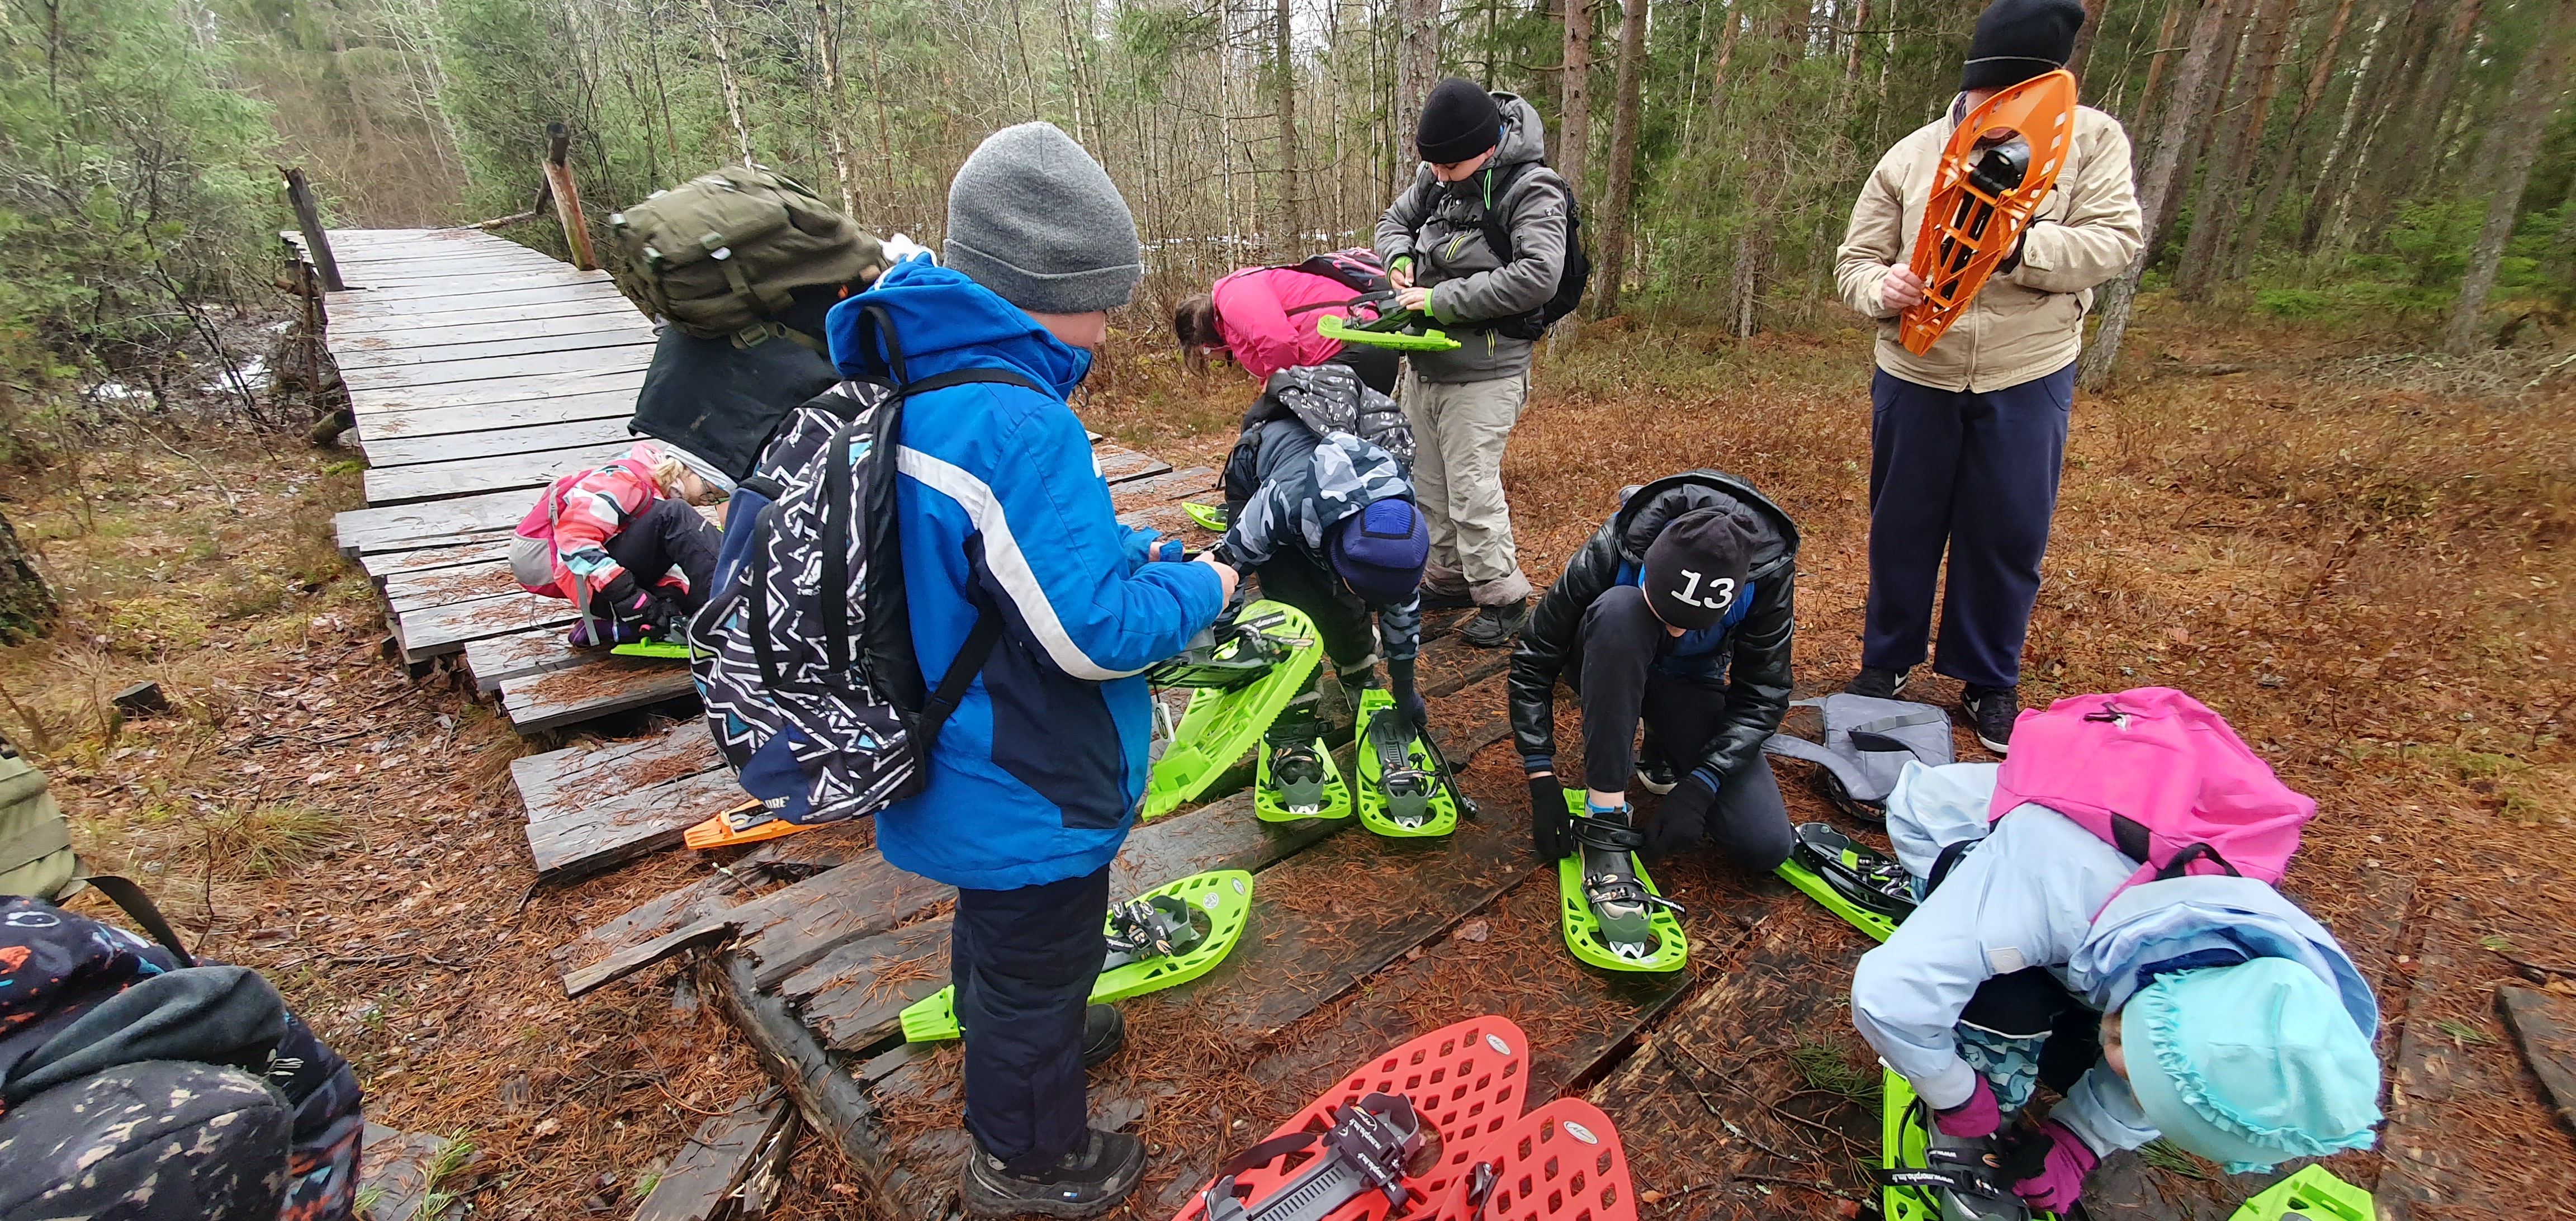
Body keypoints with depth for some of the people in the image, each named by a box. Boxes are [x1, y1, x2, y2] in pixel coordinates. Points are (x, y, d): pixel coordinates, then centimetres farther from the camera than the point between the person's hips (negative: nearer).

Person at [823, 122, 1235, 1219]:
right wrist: (1200, 590, -13)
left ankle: (1015, 1043, 61)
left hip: (958, 770, 9)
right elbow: (1096, 634, -30)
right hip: (1028, 798, -9)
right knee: (1039, 959, 16)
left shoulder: (907, 382, -1)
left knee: (995, 924, 32)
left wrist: (1151, 557, 2)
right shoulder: (1021, 428, -33)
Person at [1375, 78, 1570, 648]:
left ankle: (1502, 599, 9)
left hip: (1482, 375, -8)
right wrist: (1400, 258, -1)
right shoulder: (1438, 178, 6)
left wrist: (1443, 299, -24)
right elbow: (1395, 218, 23)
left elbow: (1538, 276, -27)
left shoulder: (1532, 192, -15)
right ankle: (1449, 576, 32)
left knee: (1472, 488, -7)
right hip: (1423, 364, 8)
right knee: (1428, 481, 15)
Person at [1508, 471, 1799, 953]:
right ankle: (1604, 822, -34)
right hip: (1608, 670, -1)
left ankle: (1665, 758, 12)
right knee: (1619, 609, -41)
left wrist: (1700, 786, -28)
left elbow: (1762, 697, -17)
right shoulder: (1613, 551, -32)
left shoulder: (1769, 569, -28)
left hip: (1692, 687, 2)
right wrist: (1542, 779, -25)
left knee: (1766, 847, -19)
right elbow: (1532, 663, -23)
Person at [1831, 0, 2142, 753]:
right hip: (1915, 380, 1)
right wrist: (1881, 289, -21)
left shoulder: (2092, 139, -1)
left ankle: (1989, 682, 26)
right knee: (1903, 530, 11)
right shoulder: (1911, 157, 1)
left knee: (2008, 540, 8)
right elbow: (1854, 261, 2)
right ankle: (1886, 663, 29)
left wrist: (2016, 246, -28)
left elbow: (2114, 241, -11)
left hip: (2029, 381, 0)